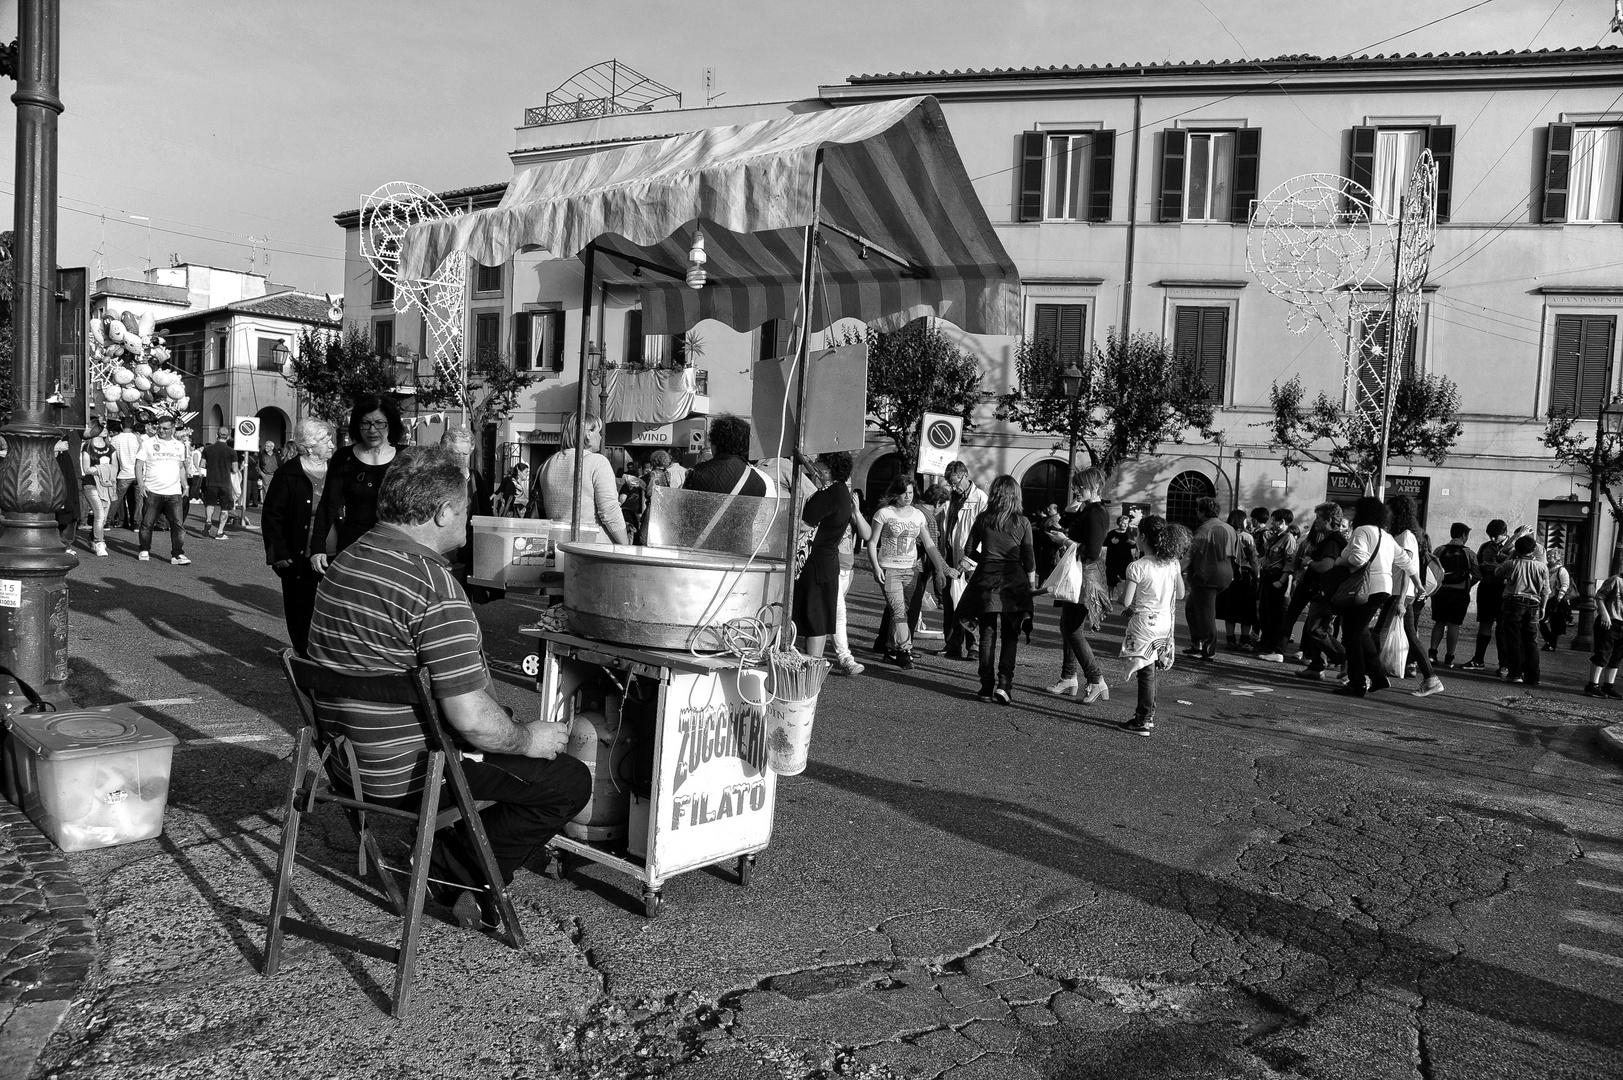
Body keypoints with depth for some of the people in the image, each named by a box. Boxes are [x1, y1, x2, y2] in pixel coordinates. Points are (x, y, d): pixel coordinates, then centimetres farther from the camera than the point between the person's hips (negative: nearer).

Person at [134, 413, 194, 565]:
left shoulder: (180, 446, 12)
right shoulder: (149, 443, 2)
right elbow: (139, 464, 1)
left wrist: (184, 484, 13)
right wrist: (140, 484, -10)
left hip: (173, 492, 2)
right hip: (152, 491, -2)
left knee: (177, 523, -7)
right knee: (147, 523, 6)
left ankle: (178, 554, -6)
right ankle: (144, 551, 22)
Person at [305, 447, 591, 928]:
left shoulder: (345, 560, 6)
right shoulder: (434, 585, -25)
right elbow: (471, 719, -29)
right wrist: (527, 739, -7)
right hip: (409, 771, -9)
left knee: (512, 729, 26)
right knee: (571, 780, -2)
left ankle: (450, 863, 20)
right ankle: (452, 872, 4)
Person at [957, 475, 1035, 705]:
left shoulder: (983, 519, 1)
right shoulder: (1022, 522, -1)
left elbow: (968, 551, 5)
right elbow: (1029, 559, -1)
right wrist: (1032, 586, 5)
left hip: (987, 579, 1)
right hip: (1013, 581, -1)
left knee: (988, 633, 7)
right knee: (1010, 636, 7)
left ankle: (987, 687, 7)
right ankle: (1004, 684, -4)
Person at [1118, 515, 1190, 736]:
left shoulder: (1136, 567, -18)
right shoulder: (1172, 563, 1)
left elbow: (1126, 601, -18)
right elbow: (1180, 594, 9)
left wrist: (1124, 585, 1)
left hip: (1144, 622, -6)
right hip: (1165, 620, 6)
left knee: (1146, 673, 0)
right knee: (1149, 672, 16)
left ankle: (1143, 722, 7)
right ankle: (1147, 715, 23)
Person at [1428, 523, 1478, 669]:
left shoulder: (1439, 550, -2)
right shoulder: (1469, 553, -4)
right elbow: (1476, 575, -6)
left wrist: (1438, 584, 9)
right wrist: (1467, 585, 11)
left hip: (1440, 591, 1)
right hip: (1460, 593, -1)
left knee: (1439, 622, 13)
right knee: (1453, 624, 5)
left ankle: (1432, 652, 2)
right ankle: (1449, 658, 7)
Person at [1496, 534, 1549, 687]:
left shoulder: (1511, 564, -5)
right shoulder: (1542, 567, 1)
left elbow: (1497, 573, 15)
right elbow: (1545, 590, 3)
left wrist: (1510, 557, 19)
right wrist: (1542, 607, 13)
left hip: (1514, 602, -2)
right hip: (1533, 605, 2)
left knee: (1513, 639, 2)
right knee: (1531, 641, 7)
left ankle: (1515, 674, 0)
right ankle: (1532, 677, 7)